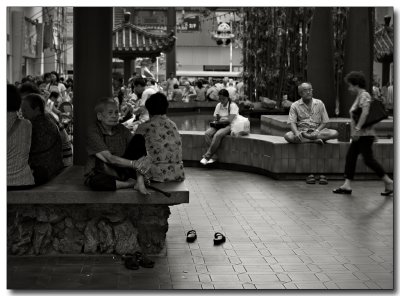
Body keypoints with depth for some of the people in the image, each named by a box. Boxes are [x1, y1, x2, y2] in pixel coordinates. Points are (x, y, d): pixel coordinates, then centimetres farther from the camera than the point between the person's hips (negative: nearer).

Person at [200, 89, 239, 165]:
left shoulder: (233, 106, -7)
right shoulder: (218, 105, 12)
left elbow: (231, 120, -17)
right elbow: (215, 119, 14)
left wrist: (222, 119, -4)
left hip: (229, 126, -6)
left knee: (217, 135, -36)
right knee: (207, 133, -25)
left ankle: (207, 156, -29)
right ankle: (213, 156, -29)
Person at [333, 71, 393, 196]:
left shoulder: (364, 95, -12)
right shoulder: (359, 96, 17)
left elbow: (365, 113, -25)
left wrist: (357, 129, -27)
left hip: (365, 134, -10)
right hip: (360, 135, 10)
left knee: (368, 159, -10)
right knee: (350, 156, 6)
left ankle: (388, 182, -2)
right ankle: (347, 185, 5)